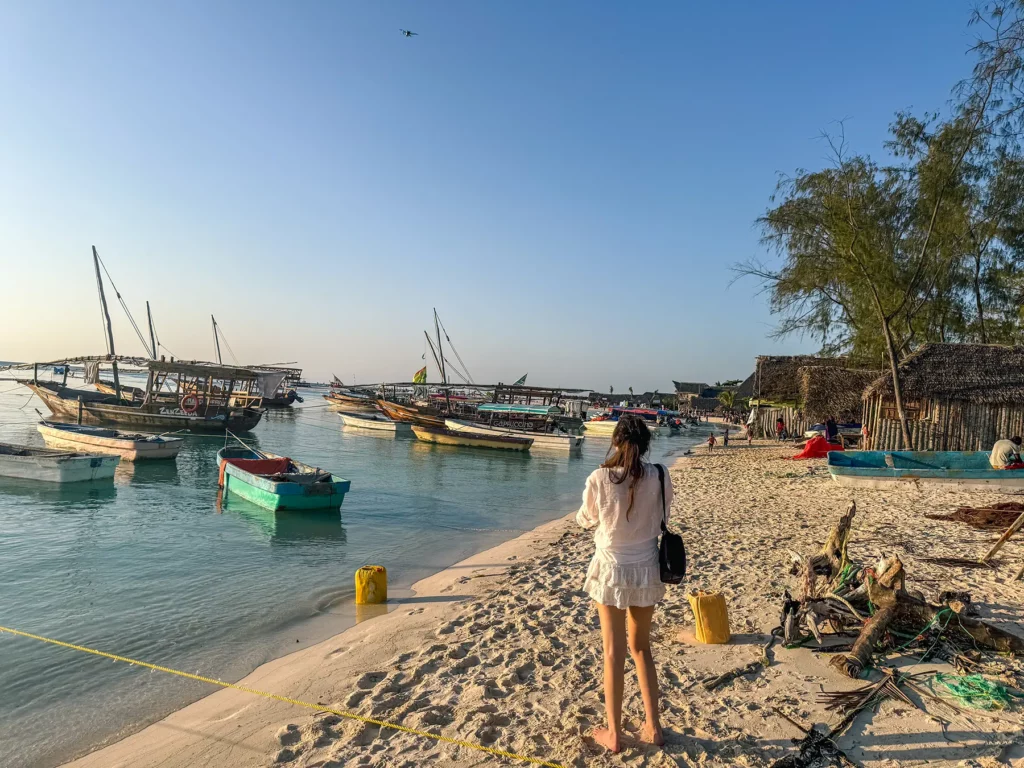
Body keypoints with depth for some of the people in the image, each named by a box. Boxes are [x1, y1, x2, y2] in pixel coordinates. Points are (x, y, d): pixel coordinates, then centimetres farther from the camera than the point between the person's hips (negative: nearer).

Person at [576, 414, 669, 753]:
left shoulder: (599, 479, -17)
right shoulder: (659, 478, -11)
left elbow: (585, 520, 0)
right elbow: (662, 518, 5)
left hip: (612, 569, -3)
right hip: (647, 569, 3)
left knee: (614, 652, 10)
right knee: (641, 648, 21)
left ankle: (614, 733, 22)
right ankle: (653, 727, 30)